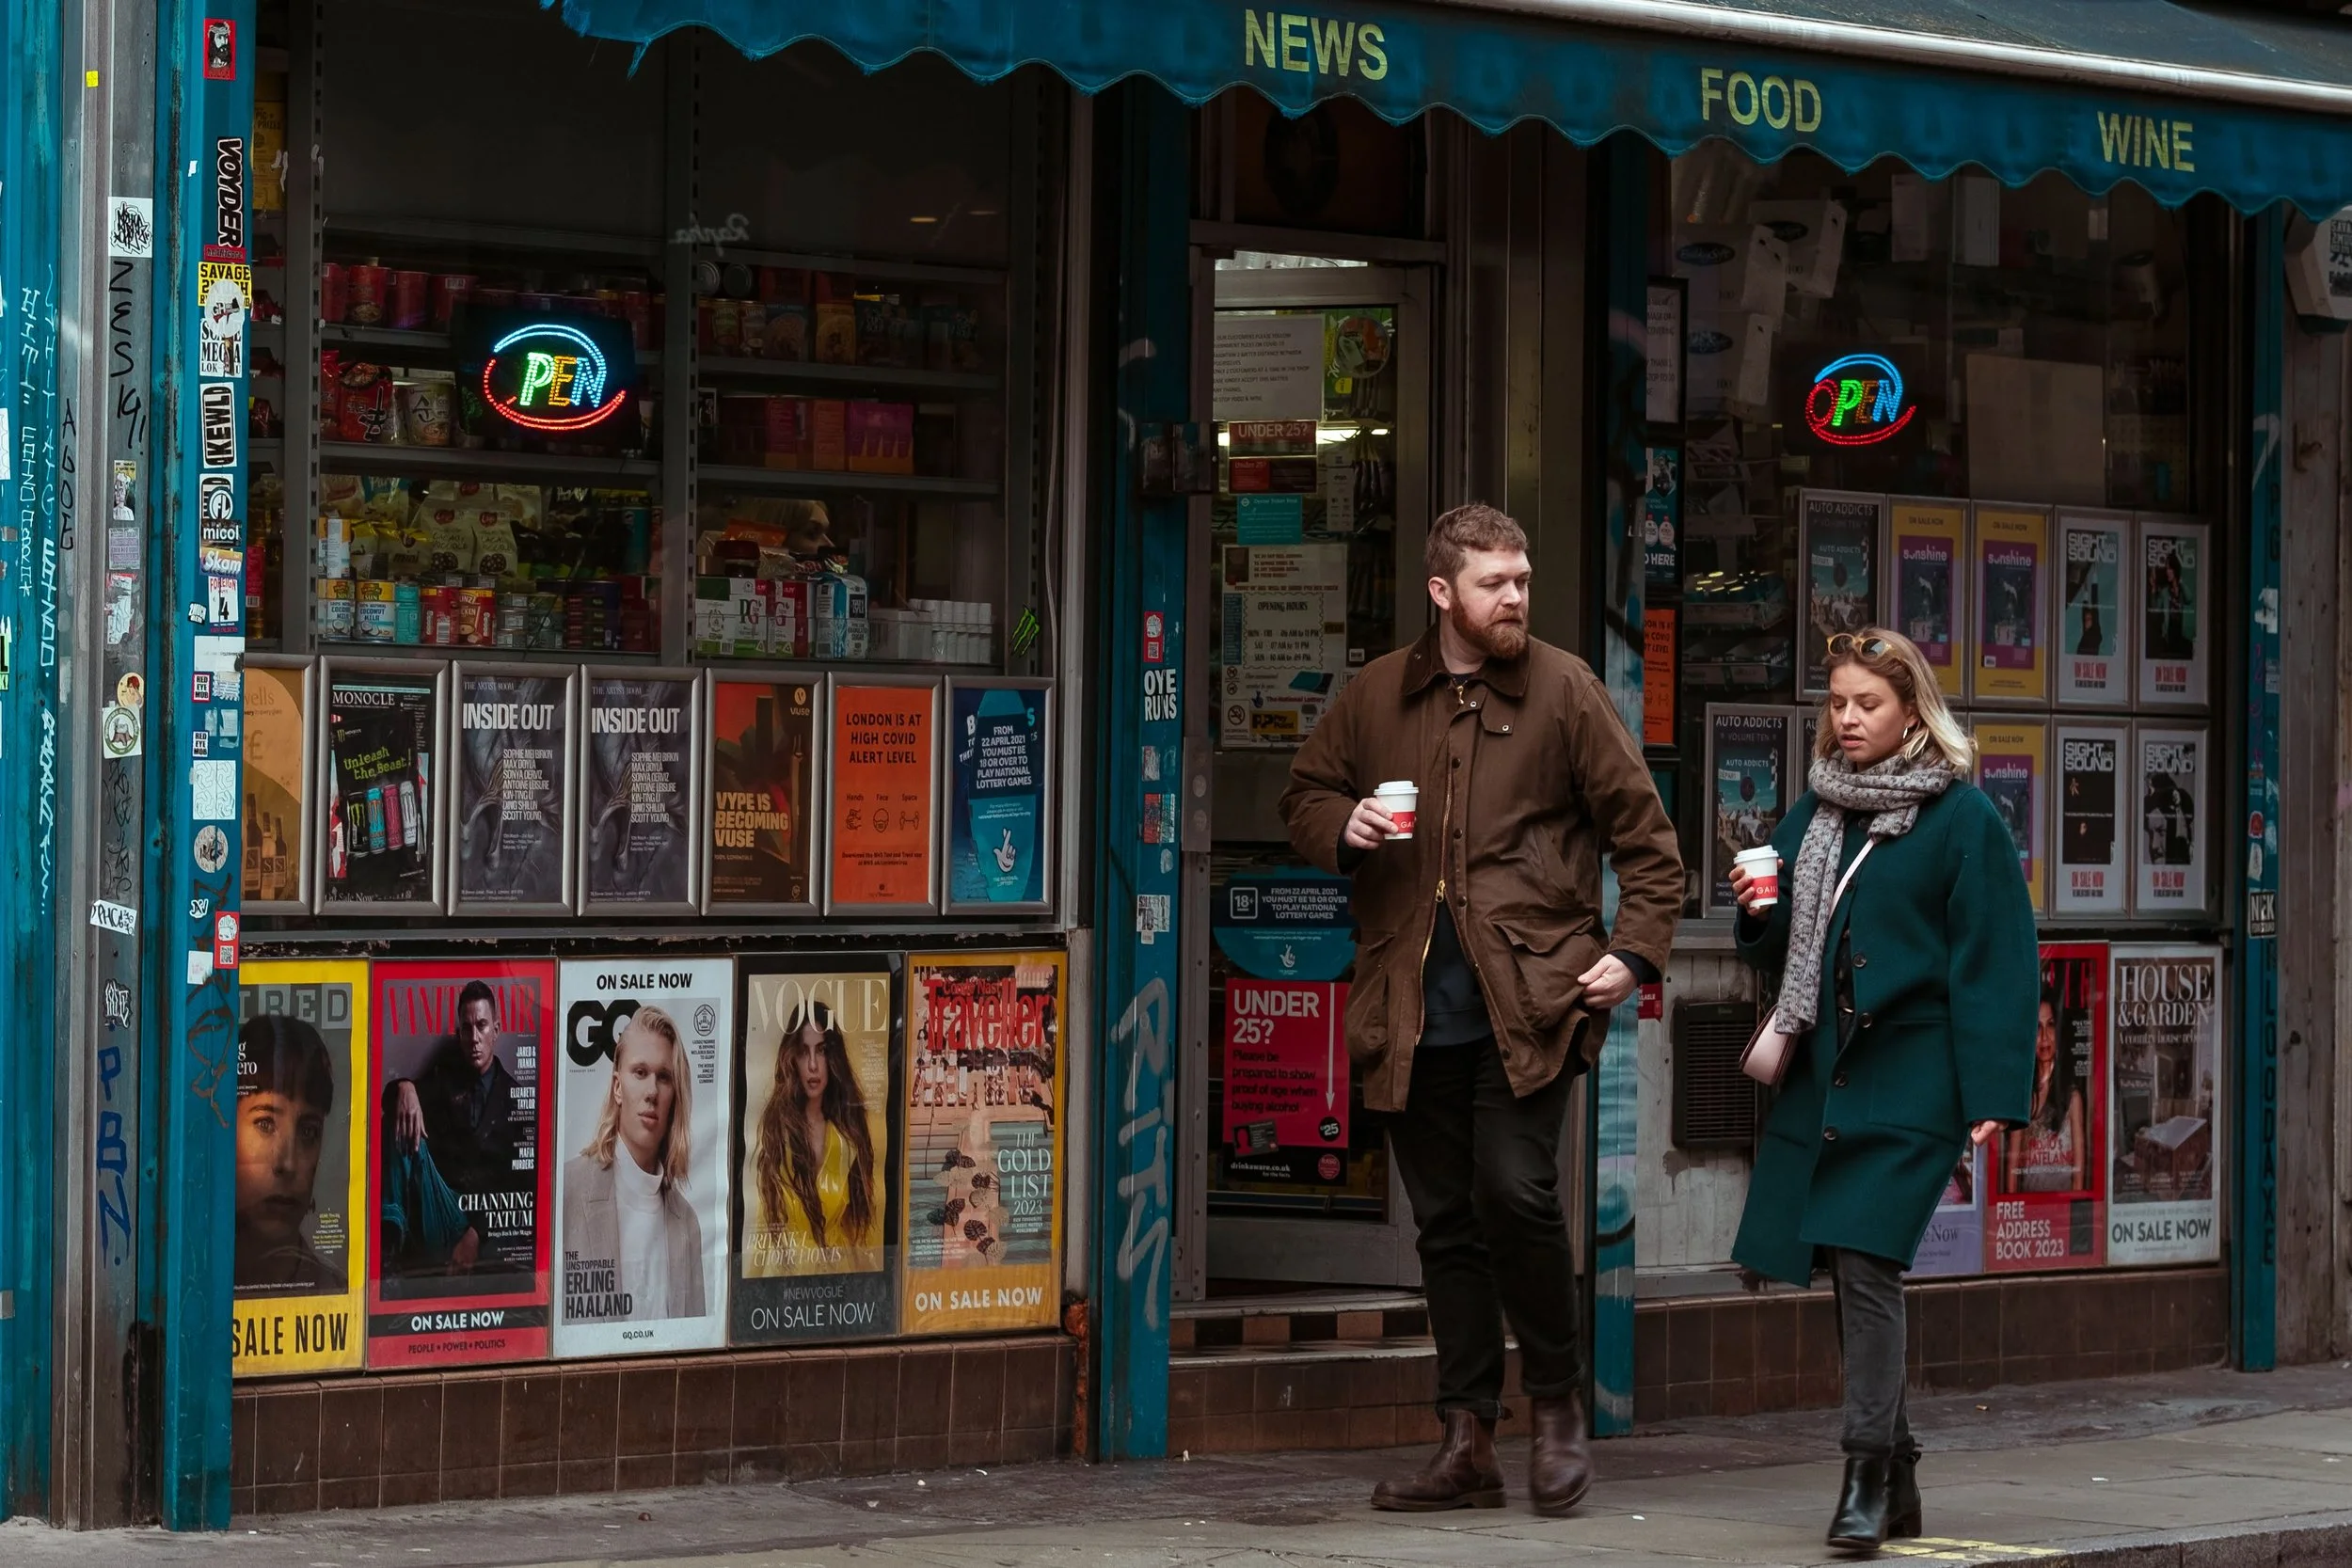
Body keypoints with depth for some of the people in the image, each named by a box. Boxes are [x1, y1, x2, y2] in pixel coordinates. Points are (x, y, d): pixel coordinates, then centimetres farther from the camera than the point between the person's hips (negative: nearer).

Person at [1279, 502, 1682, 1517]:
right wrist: (1341, 827, 0)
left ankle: (1558, 1406, 3)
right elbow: (1304, 794, 22)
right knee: (1445, 1221, 7)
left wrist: (1636, 949, -5)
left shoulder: (1562, 689, 2)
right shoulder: (1377, 696, 10)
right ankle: (1468, 1444, 14)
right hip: (1414, 1005, 4)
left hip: (1528, 996, -4)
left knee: (1514, 1190, -17)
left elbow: (1643, 833, 4)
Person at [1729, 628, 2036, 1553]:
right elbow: (1778, 953, 20)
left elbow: (1993, 963, -8)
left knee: (1866, 1262, -16)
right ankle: (1896, 1483, 18)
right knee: (1848, 1269, 8)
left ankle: (1867, 1477, -12)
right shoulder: (1814, 812, 13)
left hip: (1909, 1077, -6)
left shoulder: (1962, 818, -4)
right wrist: (1760, 912, -3)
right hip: (1820, 1072, 6)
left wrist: (1992, 1094, -15)